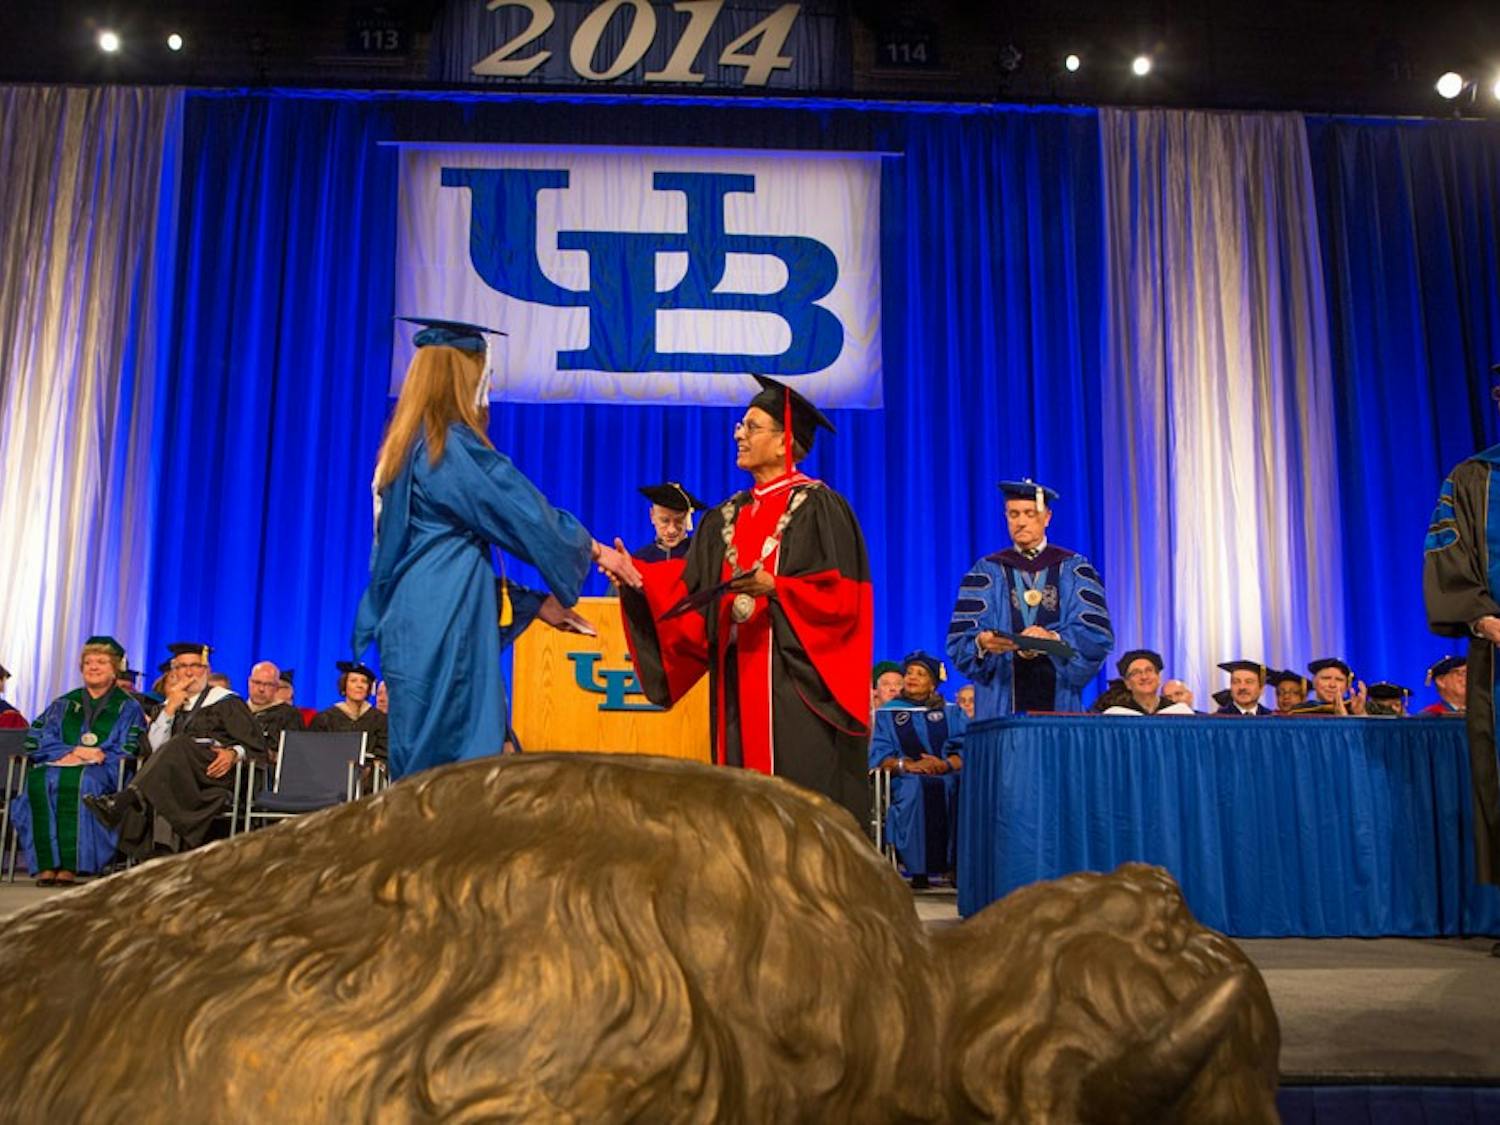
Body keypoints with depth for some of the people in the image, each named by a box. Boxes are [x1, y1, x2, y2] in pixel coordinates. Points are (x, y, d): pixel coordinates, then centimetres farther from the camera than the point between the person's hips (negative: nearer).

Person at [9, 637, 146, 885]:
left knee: (76, 780, -38)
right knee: (40, 779, -33)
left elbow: (128, 752, 3)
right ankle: (46, 866, -37)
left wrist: (91, 756, -14)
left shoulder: (128, 708, 15)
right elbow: (36, 742, 11)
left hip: (103, 773, -3)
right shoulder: (63, 704, 24)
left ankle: (69, 867, -41)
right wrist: (72, 752, -8)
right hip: (61, 766, 3)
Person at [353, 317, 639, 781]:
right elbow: (525, 514, -6)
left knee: (421, 765, 11)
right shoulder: (455, 447, -12)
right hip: (447, 629, -10)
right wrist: (594, 550, 11)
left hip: (413, 623, 10)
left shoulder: (404, 447, 16)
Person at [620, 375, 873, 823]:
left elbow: (841, 595, -10)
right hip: (737, 681, 6)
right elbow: (690, 597, 13)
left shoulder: (817, 507, -1)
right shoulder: (725, 518, 18)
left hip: (795, 679, -6)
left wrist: (774, 588, -22)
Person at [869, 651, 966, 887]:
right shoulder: (887, 713, 19)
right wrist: (907, 765, -14)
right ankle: (917, 869, -36)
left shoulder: (952, 713, 22)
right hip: (905, 780, -1)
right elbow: (879, 756, 5)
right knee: (915, 788, -36)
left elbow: (967, 750, 6)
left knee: (957, 787, -34)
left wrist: (945, 764, -16)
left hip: (947, 777, 1)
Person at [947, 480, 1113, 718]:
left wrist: (1053, 638, -22)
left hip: (1059, 699, 0)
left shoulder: (1074, 569, 9)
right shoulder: (987, 572, 10)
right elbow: (959, 641, 0)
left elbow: (1098, 635, -4)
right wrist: (982, 643, -22)